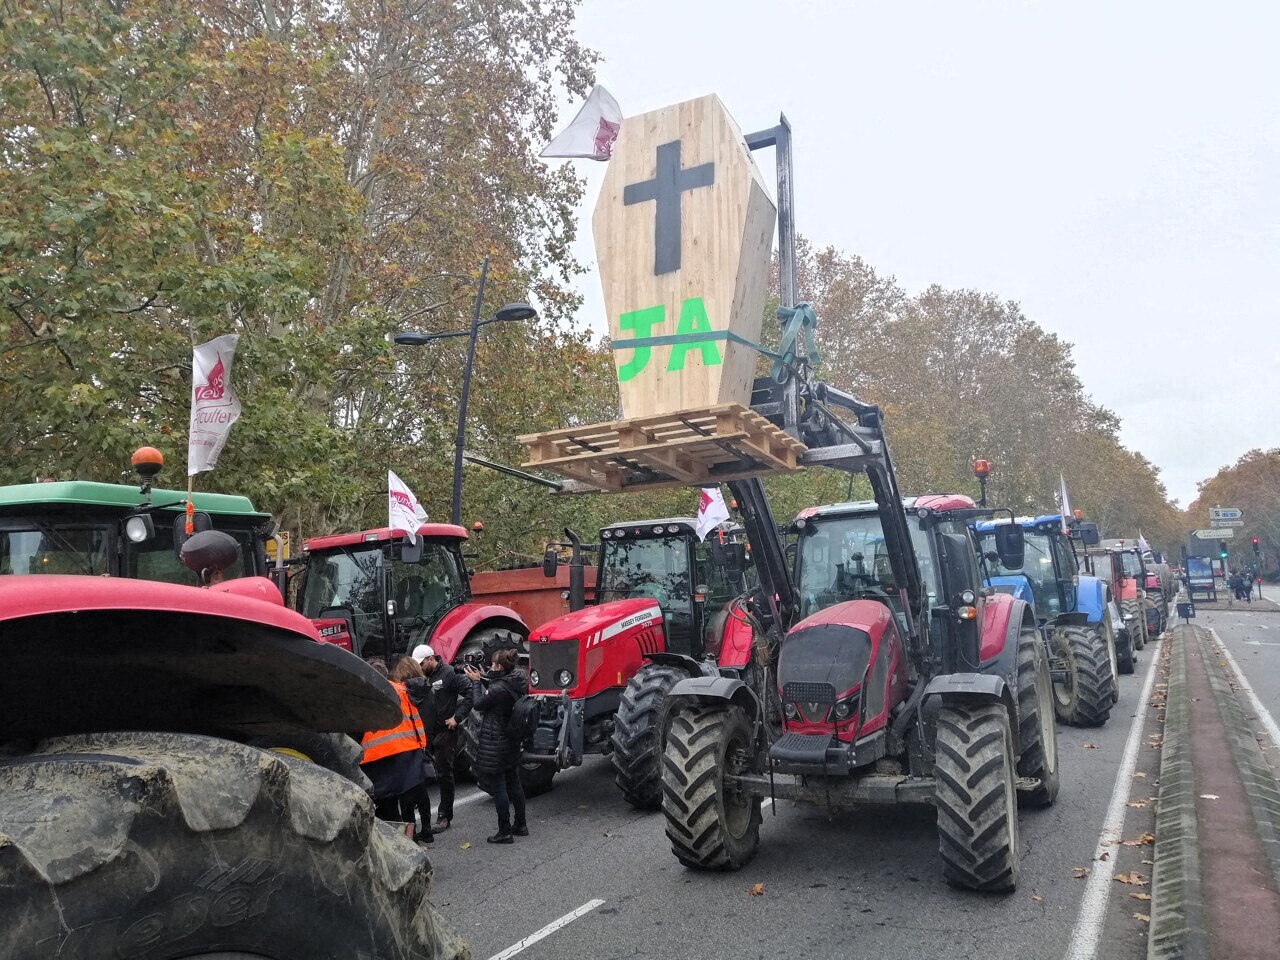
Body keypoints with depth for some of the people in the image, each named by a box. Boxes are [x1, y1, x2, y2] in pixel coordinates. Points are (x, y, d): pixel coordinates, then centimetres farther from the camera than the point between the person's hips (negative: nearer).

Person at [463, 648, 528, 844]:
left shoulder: (499, 688, -25)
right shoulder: (516, 684, 1)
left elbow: (478, 704, -13)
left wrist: (476, 682, -4)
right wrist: (482, 679, 6)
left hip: (495, 745, -9)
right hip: (511, 742, 9)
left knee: (498, 787, 0)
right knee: (513, 783, 18)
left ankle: (504, 832, 6)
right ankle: (520, 825, 29)